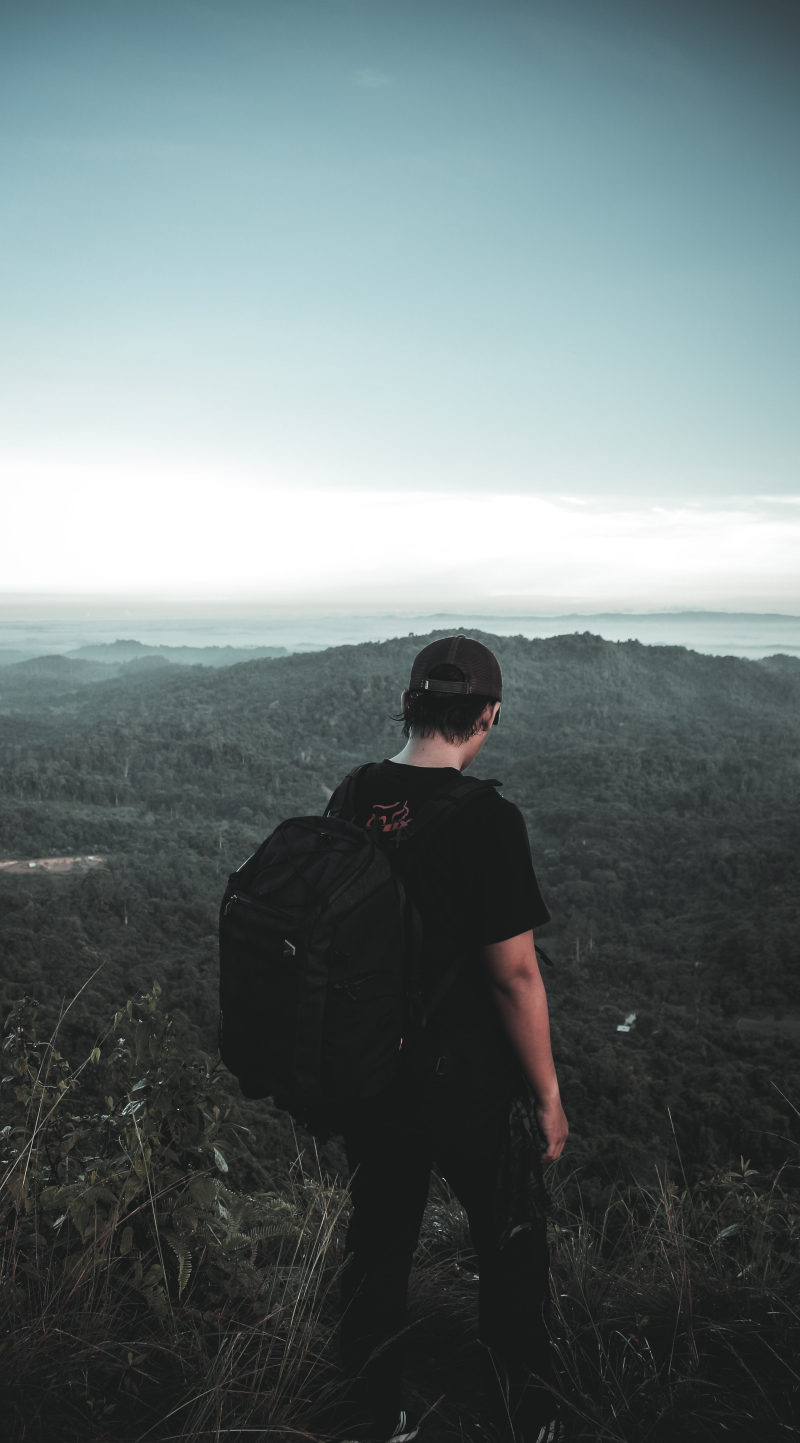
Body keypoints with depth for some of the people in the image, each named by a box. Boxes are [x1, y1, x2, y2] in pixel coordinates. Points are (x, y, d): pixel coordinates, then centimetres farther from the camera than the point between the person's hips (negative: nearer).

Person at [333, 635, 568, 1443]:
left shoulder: (349, 803, -4)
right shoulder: (484, 818, -22)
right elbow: (514, 975, -20)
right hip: (472, 1087, -5)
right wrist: (547, 1093, -7)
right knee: (512, 1254, 17)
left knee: (377, 1245, 20)